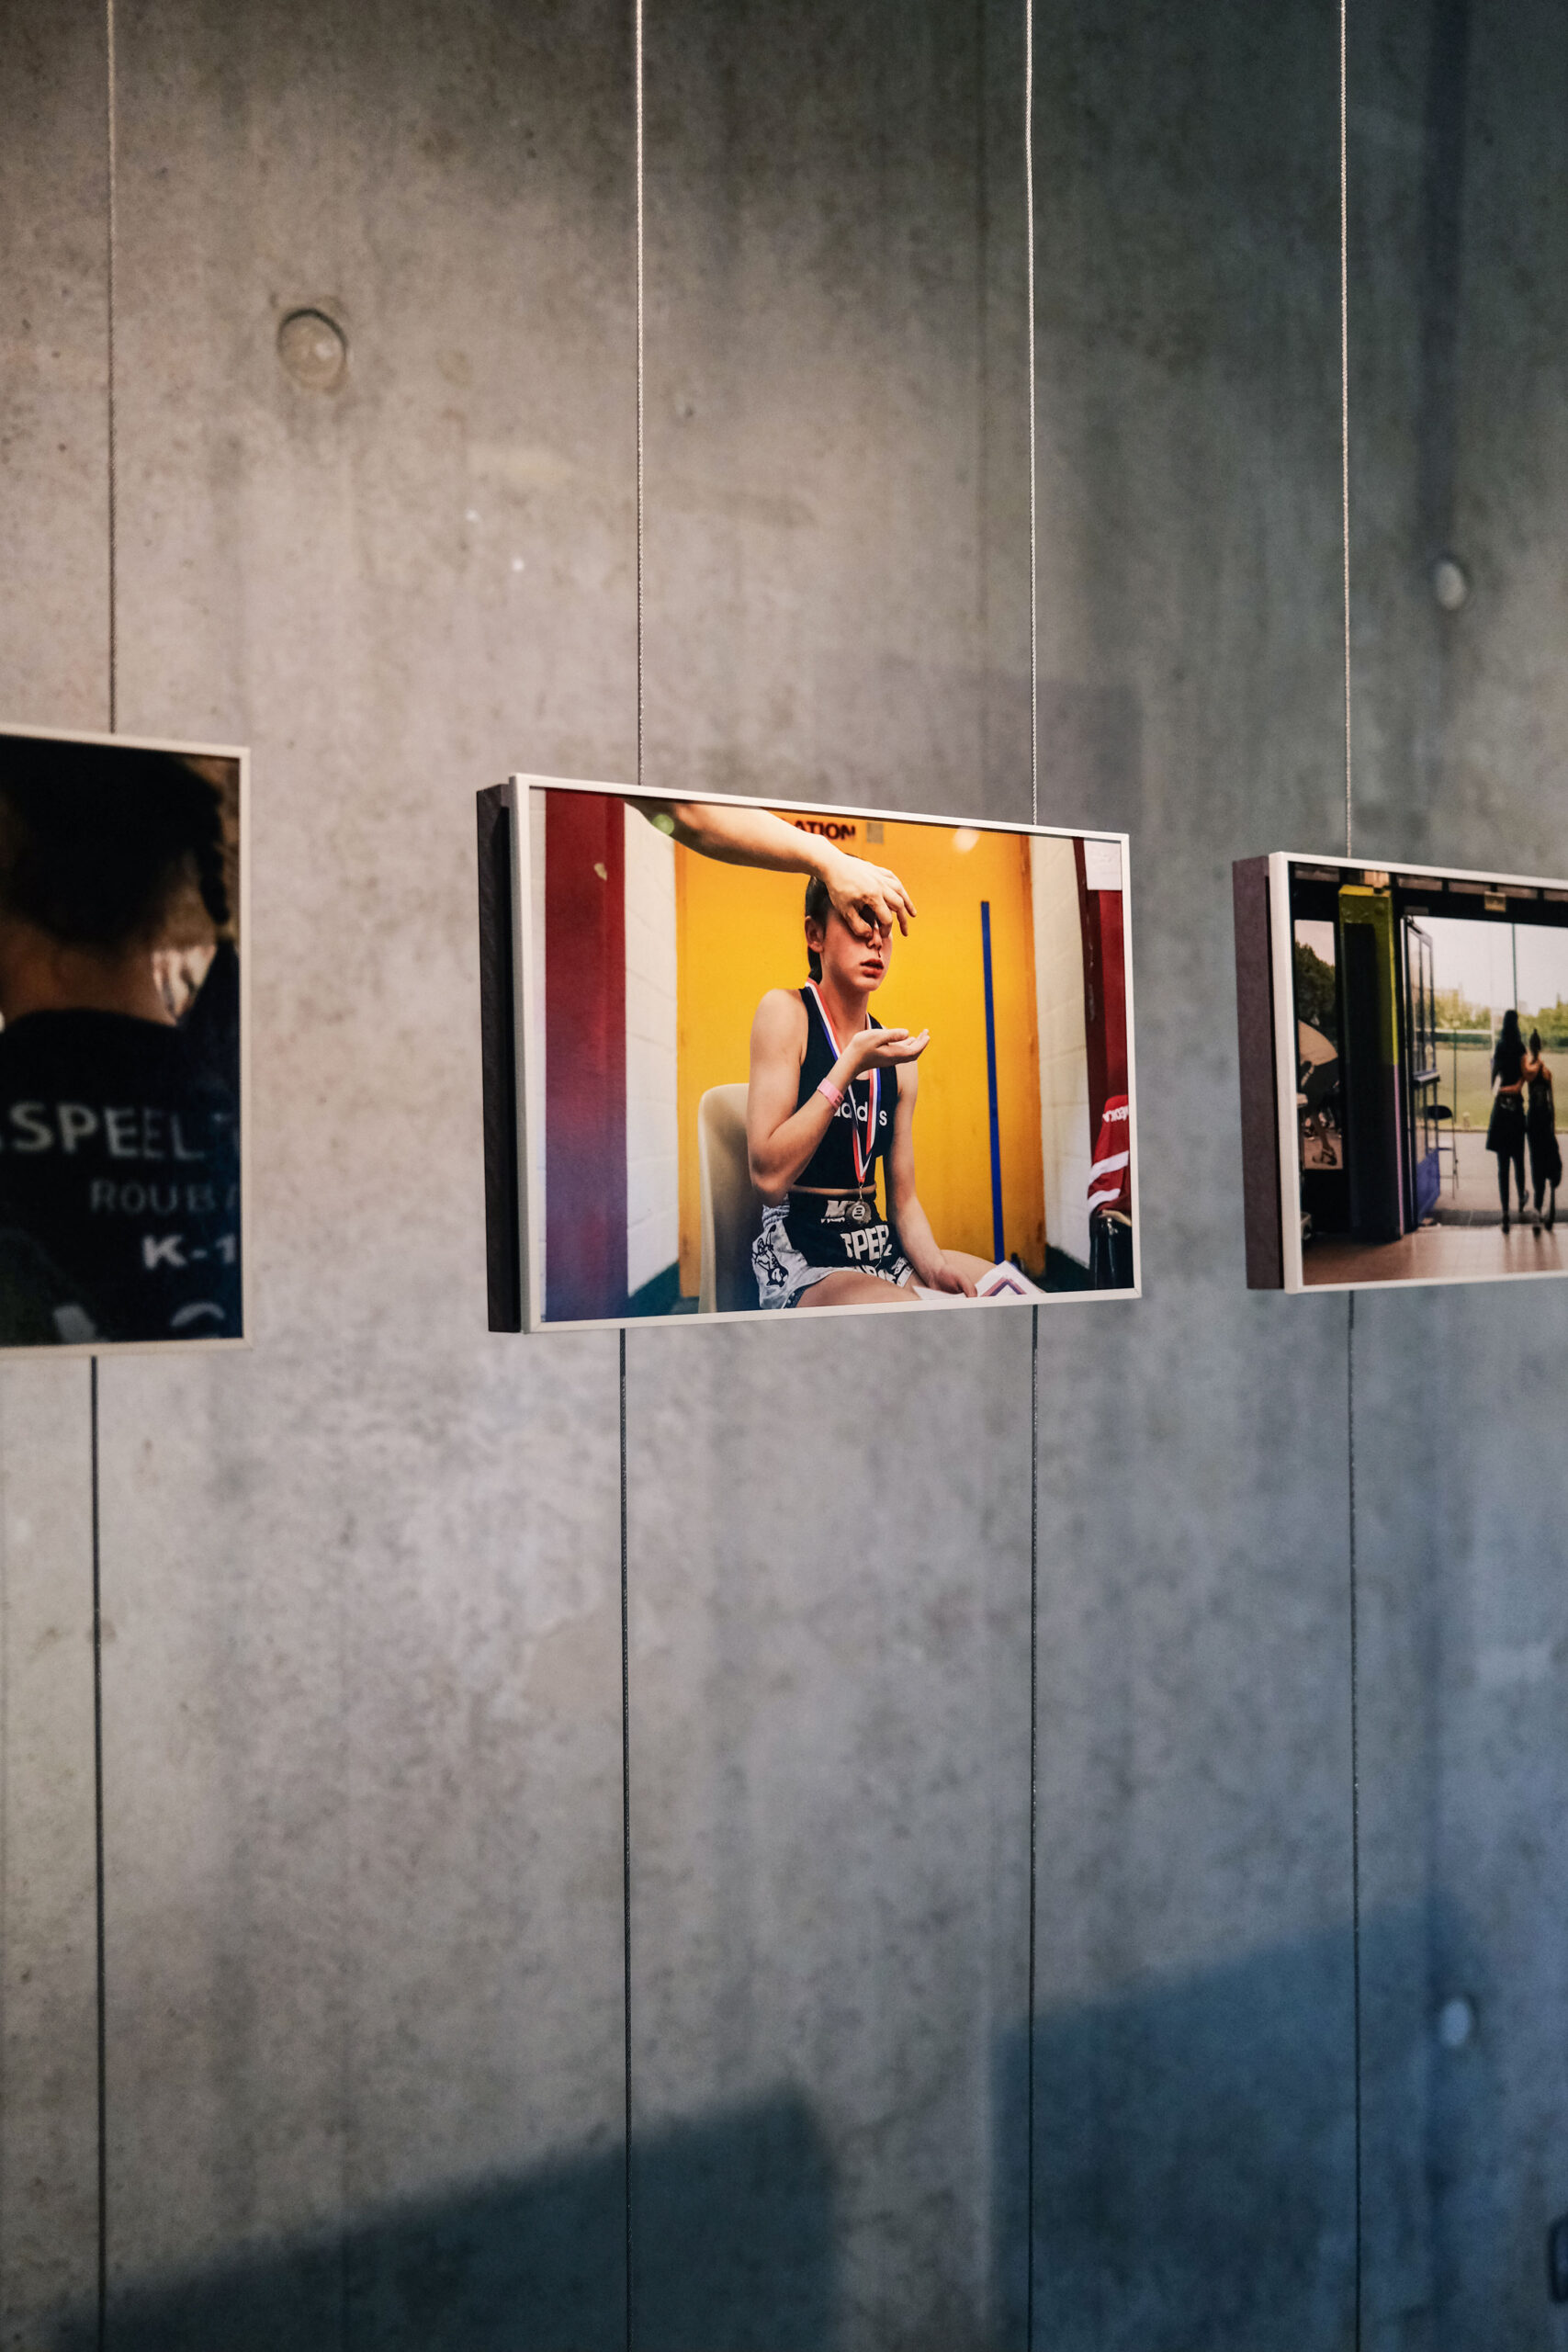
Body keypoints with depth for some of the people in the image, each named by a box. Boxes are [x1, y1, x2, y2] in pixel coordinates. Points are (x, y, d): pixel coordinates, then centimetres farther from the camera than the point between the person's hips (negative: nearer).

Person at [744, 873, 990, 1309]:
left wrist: (935, 1268, -9)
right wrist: (853, 1063, -19)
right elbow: (769, 1179, -17)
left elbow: (903, 1199, 12)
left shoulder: (894, 1056, 10)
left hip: (883, 1252, 6)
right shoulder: (785, 1011, -7)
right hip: (801, 1261, -6)